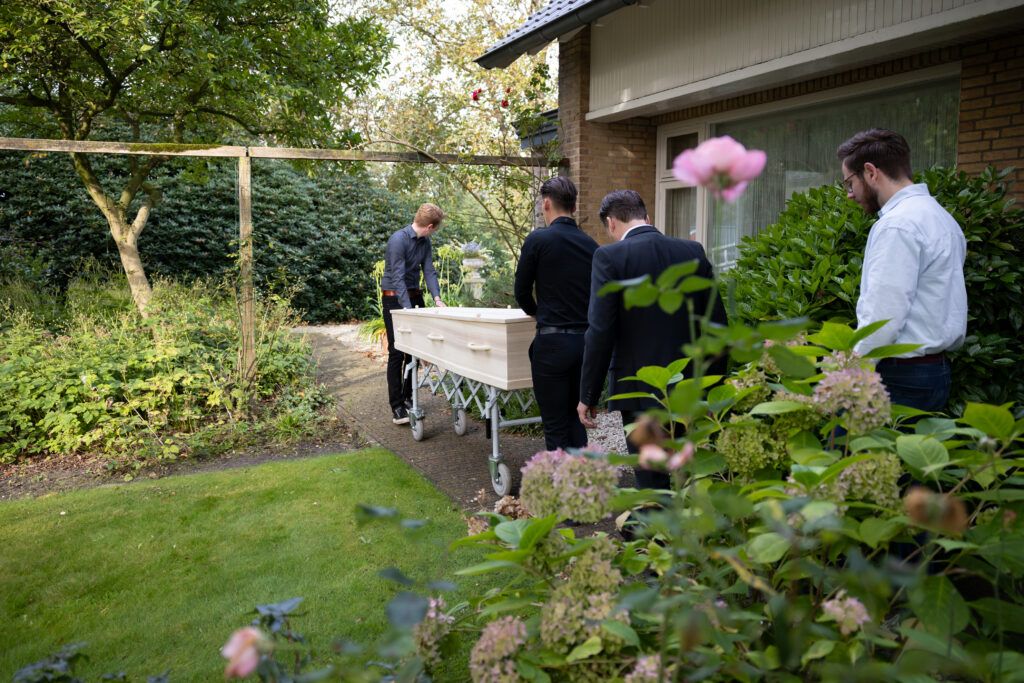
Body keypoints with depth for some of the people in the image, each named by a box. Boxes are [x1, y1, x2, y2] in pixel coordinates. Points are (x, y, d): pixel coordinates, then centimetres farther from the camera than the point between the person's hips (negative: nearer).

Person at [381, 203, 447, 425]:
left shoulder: (425, 242, 5)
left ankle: (407, 398, 18)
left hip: (414, 296, 7)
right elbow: (398, 277, -24)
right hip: (395, 299, -7)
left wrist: (437, 298, -9)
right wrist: (408, 309, -30)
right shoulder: (398, 240, -19)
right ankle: (396, 407, -5)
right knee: (396, 353, -8)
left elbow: (429, 271, 6)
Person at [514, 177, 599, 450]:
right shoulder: (591, 244, 7)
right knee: (575, 416, 19)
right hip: (586, 340, 5)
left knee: (555, 423, 4)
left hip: (553, 342, -5)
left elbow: (522, 292, -1)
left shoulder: (538, 239, -8)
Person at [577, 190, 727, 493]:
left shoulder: (610, 256, -10)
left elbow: (600, 332, -14)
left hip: (641, 391, -5)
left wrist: (588, 396, -6)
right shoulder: (693, 252, 4)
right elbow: (717, 324, 6)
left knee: (652, 483, 5)